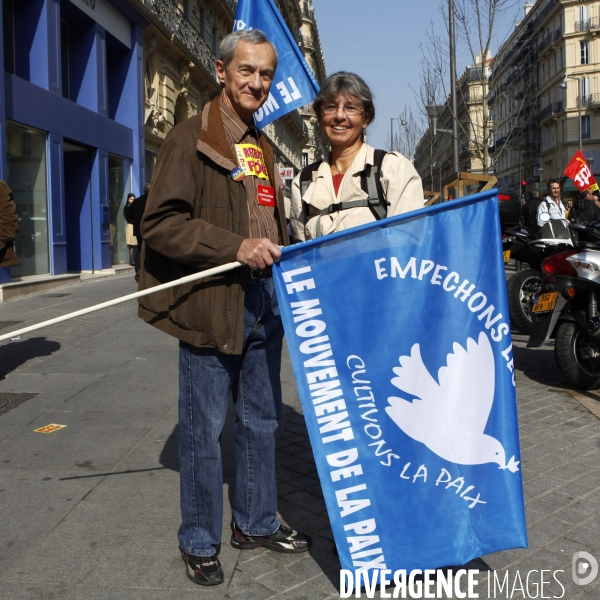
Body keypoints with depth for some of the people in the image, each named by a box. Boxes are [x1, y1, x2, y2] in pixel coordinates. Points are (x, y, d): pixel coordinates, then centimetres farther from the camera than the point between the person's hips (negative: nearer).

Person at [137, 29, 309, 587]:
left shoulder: (262, 146, 18)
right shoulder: (190, 139, -6)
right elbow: (159, 224, -15)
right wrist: (235, 246, -22)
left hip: (264, 303, 7)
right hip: (210, 305, -7)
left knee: (261, 420, 16)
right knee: (203, 428, 2)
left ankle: (255, 523, 33)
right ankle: (199, 542, 20)